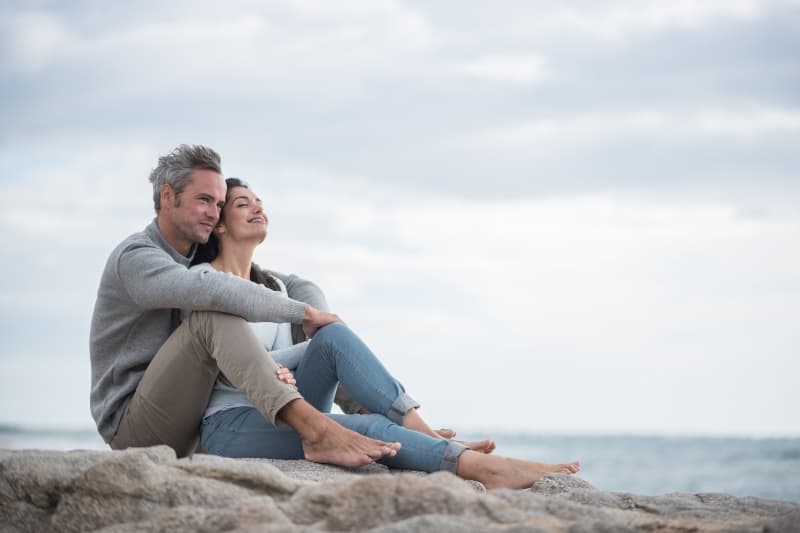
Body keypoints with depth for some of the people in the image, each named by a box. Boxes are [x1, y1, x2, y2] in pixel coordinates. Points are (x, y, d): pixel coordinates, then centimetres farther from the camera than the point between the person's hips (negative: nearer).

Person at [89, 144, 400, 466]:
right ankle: (316, 433, -45)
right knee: (216, 316, -31)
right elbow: (212, 291, -35)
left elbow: (297, 287, 8)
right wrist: (303, 312, -28)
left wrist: (315, 322, -15)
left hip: (190, 429, 9)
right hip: (131, 425, -9)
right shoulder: (135, 258, -16)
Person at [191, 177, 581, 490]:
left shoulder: (273, 287, 21)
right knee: (369, 429, -29)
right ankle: (481, 467, -42)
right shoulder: (202, 279, 0)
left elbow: (282, 369, 11)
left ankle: (428, 437, -31)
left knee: (333, 336, -22)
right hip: (229, 427, -6)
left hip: (276, 416, 6)